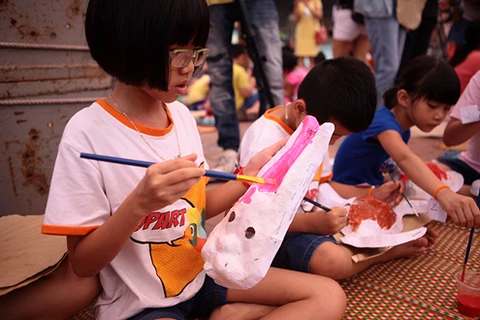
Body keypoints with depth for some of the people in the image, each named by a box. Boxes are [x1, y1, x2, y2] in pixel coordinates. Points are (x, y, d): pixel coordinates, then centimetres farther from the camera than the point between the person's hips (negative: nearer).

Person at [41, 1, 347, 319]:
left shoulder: (182, 115, 0)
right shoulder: (87, 132, -18)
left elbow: (196, 207, 8)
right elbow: (83, 263, -14)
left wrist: (250, 175, -6)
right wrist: (140, 202, -30)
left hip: (203, 273, 6)